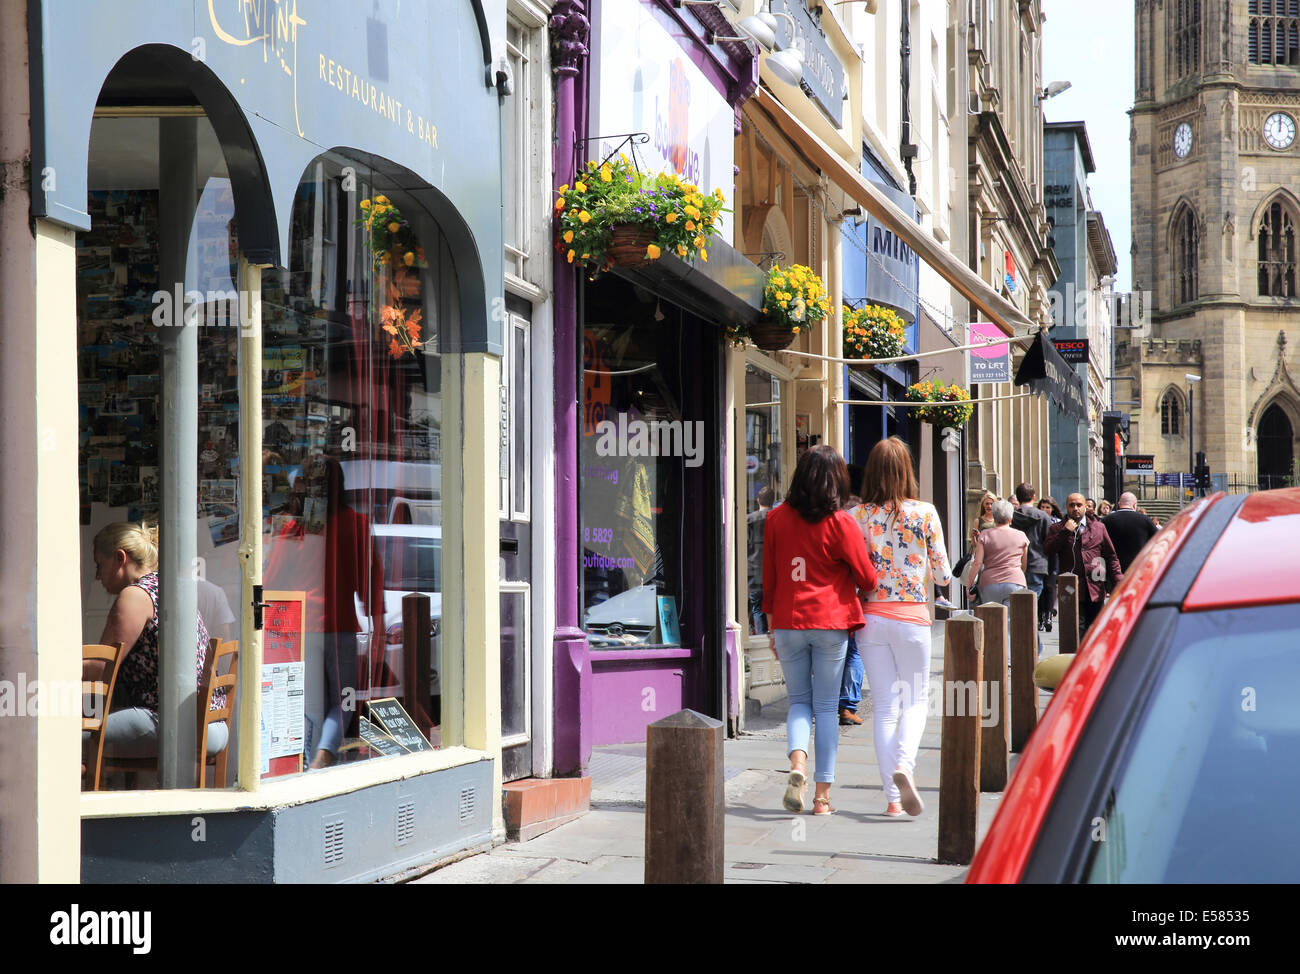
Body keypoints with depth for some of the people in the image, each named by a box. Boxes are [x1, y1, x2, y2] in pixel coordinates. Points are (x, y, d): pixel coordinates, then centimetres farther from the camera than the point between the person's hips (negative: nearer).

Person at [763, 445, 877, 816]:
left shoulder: (776, 518, 2)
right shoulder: (841, 524, -8)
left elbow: (768, 577, 7)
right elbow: (867, 579, -2)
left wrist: (772, 627, 16)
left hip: (787, 622, 2)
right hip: (830, 621, -2)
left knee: (799, 701, 14)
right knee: (826, 706, 6)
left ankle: (797, 761, -15)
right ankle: (823, 795, 5)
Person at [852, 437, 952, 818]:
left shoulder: (859, 515, -2)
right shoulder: (925, 513, -6)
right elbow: (943, 575, -1)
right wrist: (939, 575, 21)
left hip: (871, 616, 2)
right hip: (912, 616, -2)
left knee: (884, 706, 7)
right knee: (915, 699, 10)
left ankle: (893, 797, 6)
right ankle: (904, 764, -17)